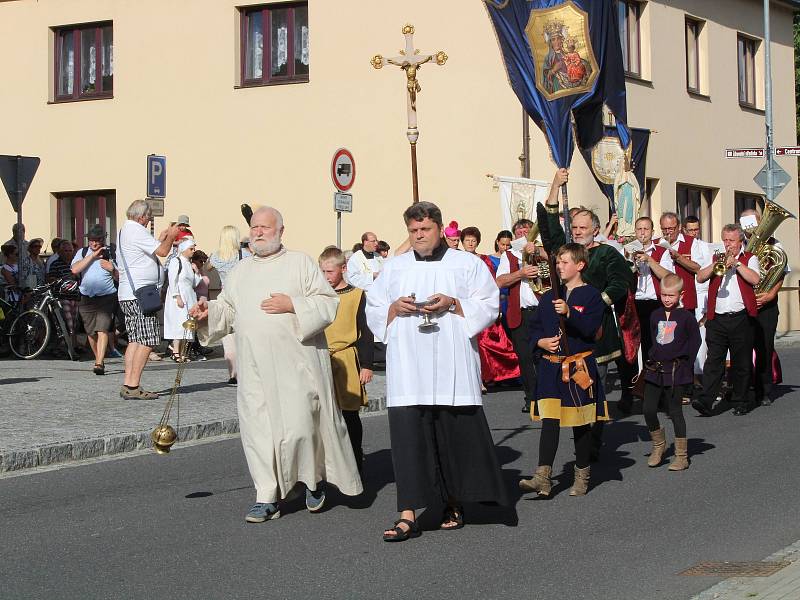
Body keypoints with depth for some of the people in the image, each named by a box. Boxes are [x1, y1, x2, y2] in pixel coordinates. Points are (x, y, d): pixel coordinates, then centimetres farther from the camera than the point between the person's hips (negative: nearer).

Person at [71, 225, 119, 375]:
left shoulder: (110, 254, 5)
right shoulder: (82, 252, 10)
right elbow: (74, 270, -9)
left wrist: (112, 269, -12)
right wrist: (92, 256, -10)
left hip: (107, 297, -3)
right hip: (86, 299, 3)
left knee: (102, 330, -16)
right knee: (91, 333, 11)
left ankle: (99, 364, -22)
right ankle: (99, 360, 29)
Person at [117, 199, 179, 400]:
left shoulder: (124, 230, 20)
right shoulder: (136, 230, -12)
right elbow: (162, 251, -15)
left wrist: (161, 239, 24)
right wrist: (171, 237, 2)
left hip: (127, 294, 11)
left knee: (135, 340, 11)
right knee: (147, 340, -10)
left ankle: (128, 384, 6)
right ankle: (133, 386, -13)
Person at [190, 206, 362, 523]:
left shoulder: (300, 263, 3)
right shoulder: (240, 270, 16)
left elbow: (329, 303, -2)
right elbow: (228, 308, 19)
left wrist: (293, 304, -15)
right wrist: (208, 311, -1)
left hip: (295, 364, -4)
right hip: (255, 368, 4)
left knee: (299, 427, -7)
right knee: (258, 429, 0)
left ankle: (315, 478, 19)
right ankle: (267, 497, 6)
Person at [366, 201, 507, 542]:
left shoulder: (466, 264, 9)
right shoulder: (394, 268, 17)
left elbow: (489, 305, 4)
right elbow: (373, 311, 16)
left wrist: (453, 304, -11)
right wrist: (396, 308, -5)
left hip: (451, 366, -1)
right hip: (407, 368, 1)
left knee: (457, 432, 1)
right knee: (409, 433, -7)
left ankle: (454, 504, 18)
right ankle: (408, 515, -9)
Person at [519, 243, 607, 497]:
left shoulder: (591, 295, -1)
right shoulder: (549, 297, 13)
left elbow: (590, 328, -14)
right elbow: (534, 328, 16)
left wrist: (569, 313, -27)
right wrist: (541, 342, -4)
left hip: (580, 365, -3)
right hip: (551, 365, 3)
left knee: (581, 423, 6)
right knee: (549, 420, -6)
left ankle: (582, 476, 19)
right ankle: (543, 477, -13)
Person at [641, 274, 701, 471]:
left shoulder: (686, 316, -5)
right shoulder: (655, 315, 9)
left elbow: (695, 341, -1)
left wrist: (685, 362, -5)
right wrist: (651, 358, 11)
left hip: (675, 372, -4)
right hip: (654, 370, 4)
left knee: (675, 411, 0)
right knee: (648, 410, -2)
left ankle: (682, 456, 9)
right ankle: (658, 444, 22)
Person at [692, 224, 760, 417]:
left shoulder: (749, 259, 8)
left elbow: (755, 279, -10)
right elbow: (700, 277, 4)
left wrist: (736, 263, -10)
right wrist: (716, 264, -8)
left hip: (741, 319, -2)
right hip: (717, 319, 2)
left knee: (742, 363, 6)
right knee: (713, 361, -6)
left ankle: (740, 401, 16)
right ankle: (706, 401, -13)